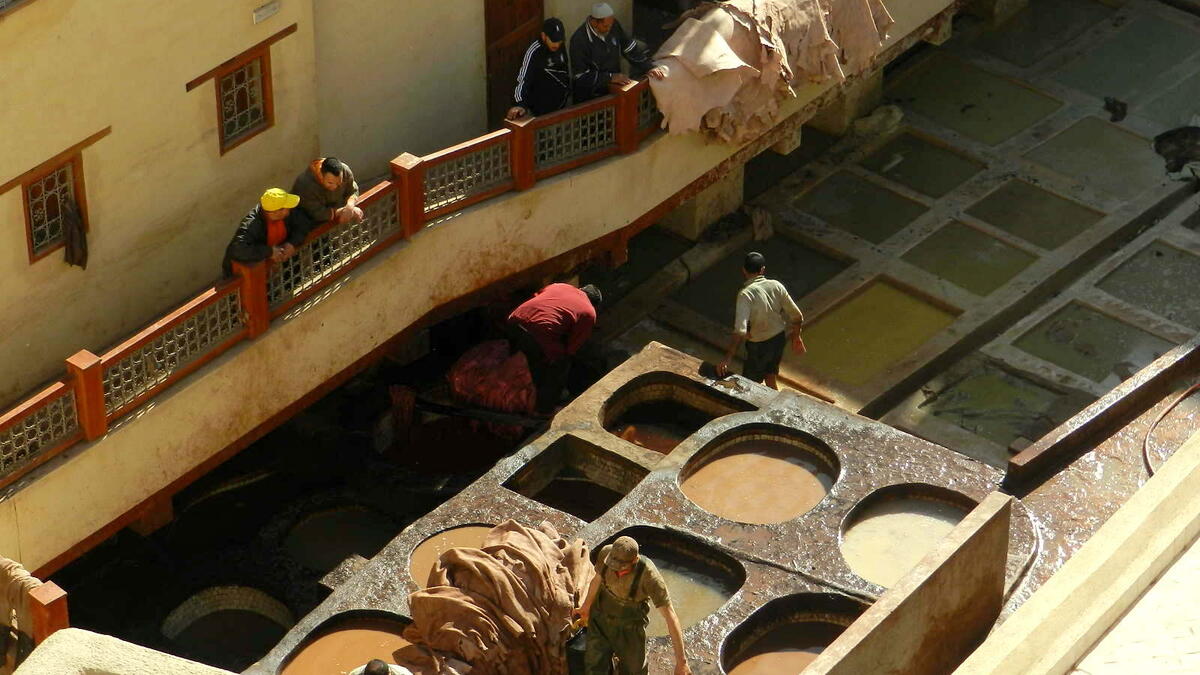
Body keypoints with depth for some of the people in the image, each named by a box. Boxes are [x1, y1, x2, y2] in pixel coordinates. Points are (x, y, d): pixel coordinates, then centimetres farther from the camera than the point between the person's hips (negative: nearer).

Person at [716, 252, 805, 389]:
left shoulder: (745, 294, -28)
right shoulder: (776, 286, -11)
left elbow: (740, 332, -36)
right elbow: (797, 317, -5)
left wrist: (727, 359, -35)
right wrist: (795, 337, 14)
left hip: (759, 346, -6)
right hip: (778, 340, 6)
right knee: (770, 378, 27)